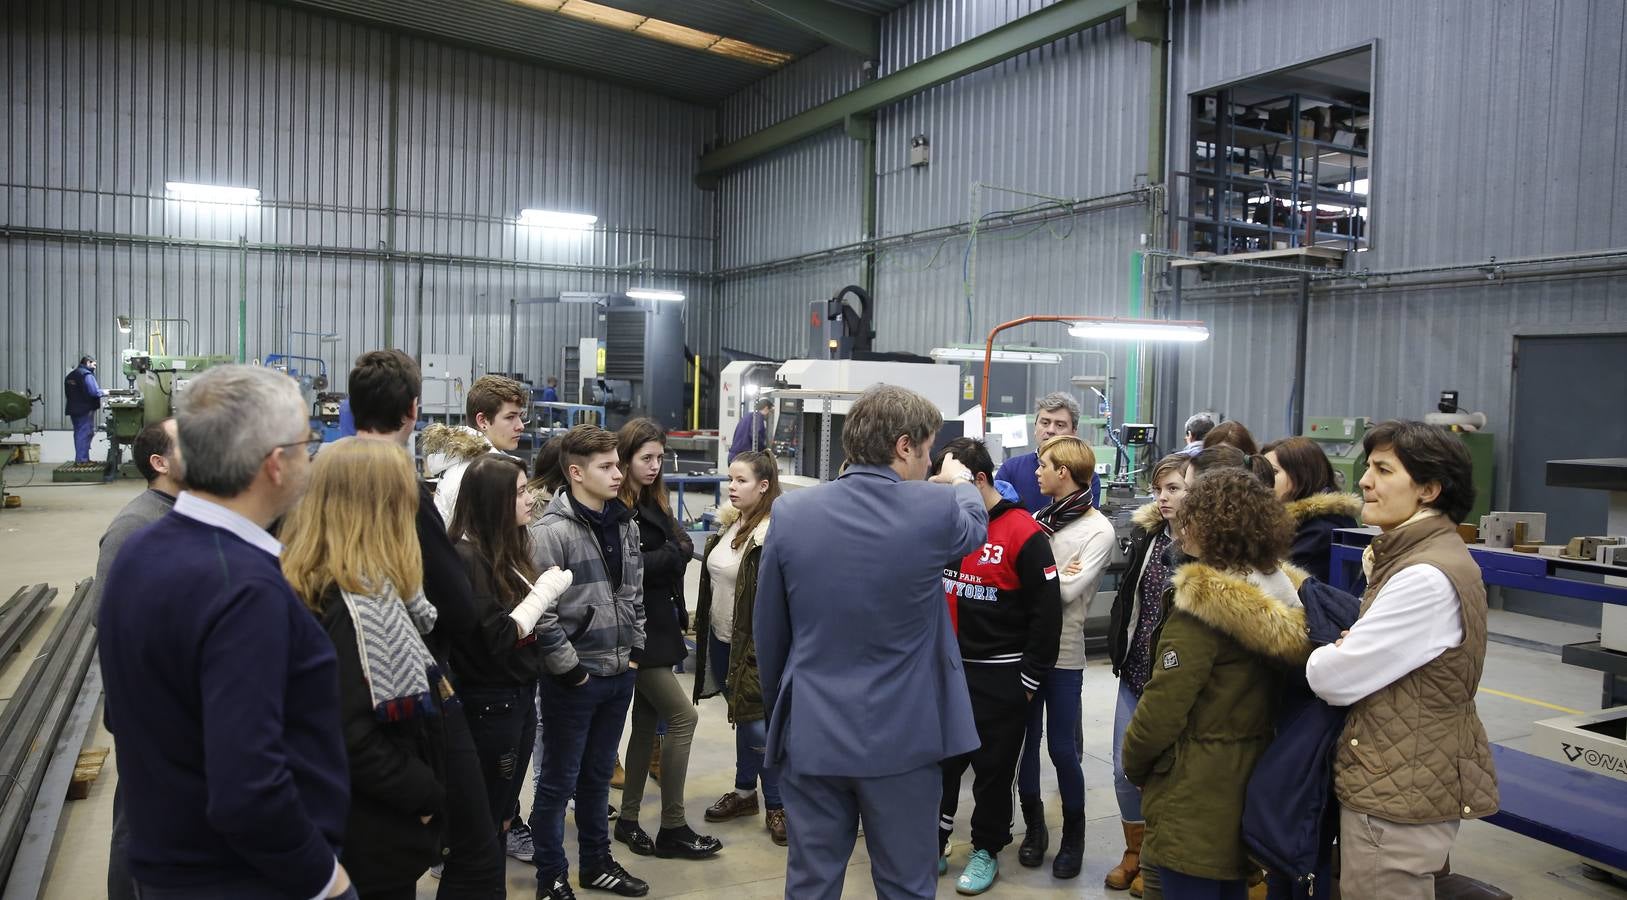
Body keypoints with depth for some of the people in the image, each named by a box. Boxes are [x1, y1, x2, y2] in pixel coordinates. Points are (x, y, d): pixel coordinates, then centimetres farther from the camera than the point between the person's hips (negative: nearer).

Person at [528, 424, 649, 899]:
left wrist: (635, 652, 8)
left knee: (598, 777, 20)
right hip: (574, 680, -6)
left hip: (619, 675, 6)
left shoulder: (626, 524, 6)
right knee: (558, 781, 8)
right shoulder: (551, 532, -17)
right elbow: (540, 611, -19)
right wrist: (569, 670, -15)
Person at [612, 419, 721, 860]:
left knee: (647, 720, 13)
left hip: (657, 625, 9)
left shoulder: (651, 505, 15)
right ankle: (673, 828, 3)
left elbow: (679, 549, 12)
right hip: (635, 630, -9)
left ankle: (629, 819, 24)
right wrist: (673, 554, -15)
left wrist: (677, 551, -8)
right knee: (683, 716, -7)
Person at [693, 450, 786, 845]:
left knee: (758, 724, -1)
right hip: (722, 639, 8)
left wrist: (763, 650, -19)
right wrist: (702, 628, 18)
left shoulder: (773, 533, -19)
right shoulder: (728, 524, 7)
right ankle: (745, 792, 33)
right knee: (742, 717, 19)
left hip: (752, 645, -8)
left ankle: (777, 805, 15)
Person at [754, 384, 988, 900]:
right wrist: (961, 483, 35)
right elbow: (975, 526, 13)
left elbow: (768, 629, 2)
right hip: (903, 735, -2)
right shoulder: (935, 508, -12)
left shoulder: (790, 512, -7)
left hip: (811, 733, 2)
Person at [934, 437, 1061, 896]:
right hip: (945, 669, 5)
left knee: (993, 768, 8)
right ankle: (931, 846, 25)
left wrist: (1029, 680, -9)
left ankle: (986, 850, 25)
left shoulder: (1024, 535, -14)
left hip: (999, 677, -5)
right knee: (938, 762, 11)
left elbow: (1047, 613, -11)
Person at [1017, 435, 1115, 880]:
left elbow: (1068, 590, -17)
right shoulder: (1038, 520, 7)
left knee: (1062, 749, 3)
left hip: (1064, 654, -4)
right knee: (1025, 742, 12)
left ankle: (1073, 837, 24)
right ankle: (1034, 828, 30)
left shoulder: (1098, 530, -8)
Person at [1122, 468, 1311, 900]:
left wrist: (1133, 762, -5)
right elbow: (1272, 693, 7)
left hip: (1195, 798, -8)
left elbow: (1163, 708, -22)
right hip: (1248, 785, 8)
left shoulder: (1204, 605, -23)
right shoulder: (1284, 595, 2)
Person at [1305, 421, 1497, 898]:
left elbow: (1334, 679, -22)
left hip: (1402, 794, -10)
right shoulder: (1411, 556, 9)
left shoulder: (1429, 578, -25)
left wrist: (1319, 656, -2)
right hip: (1401, 783, 10)